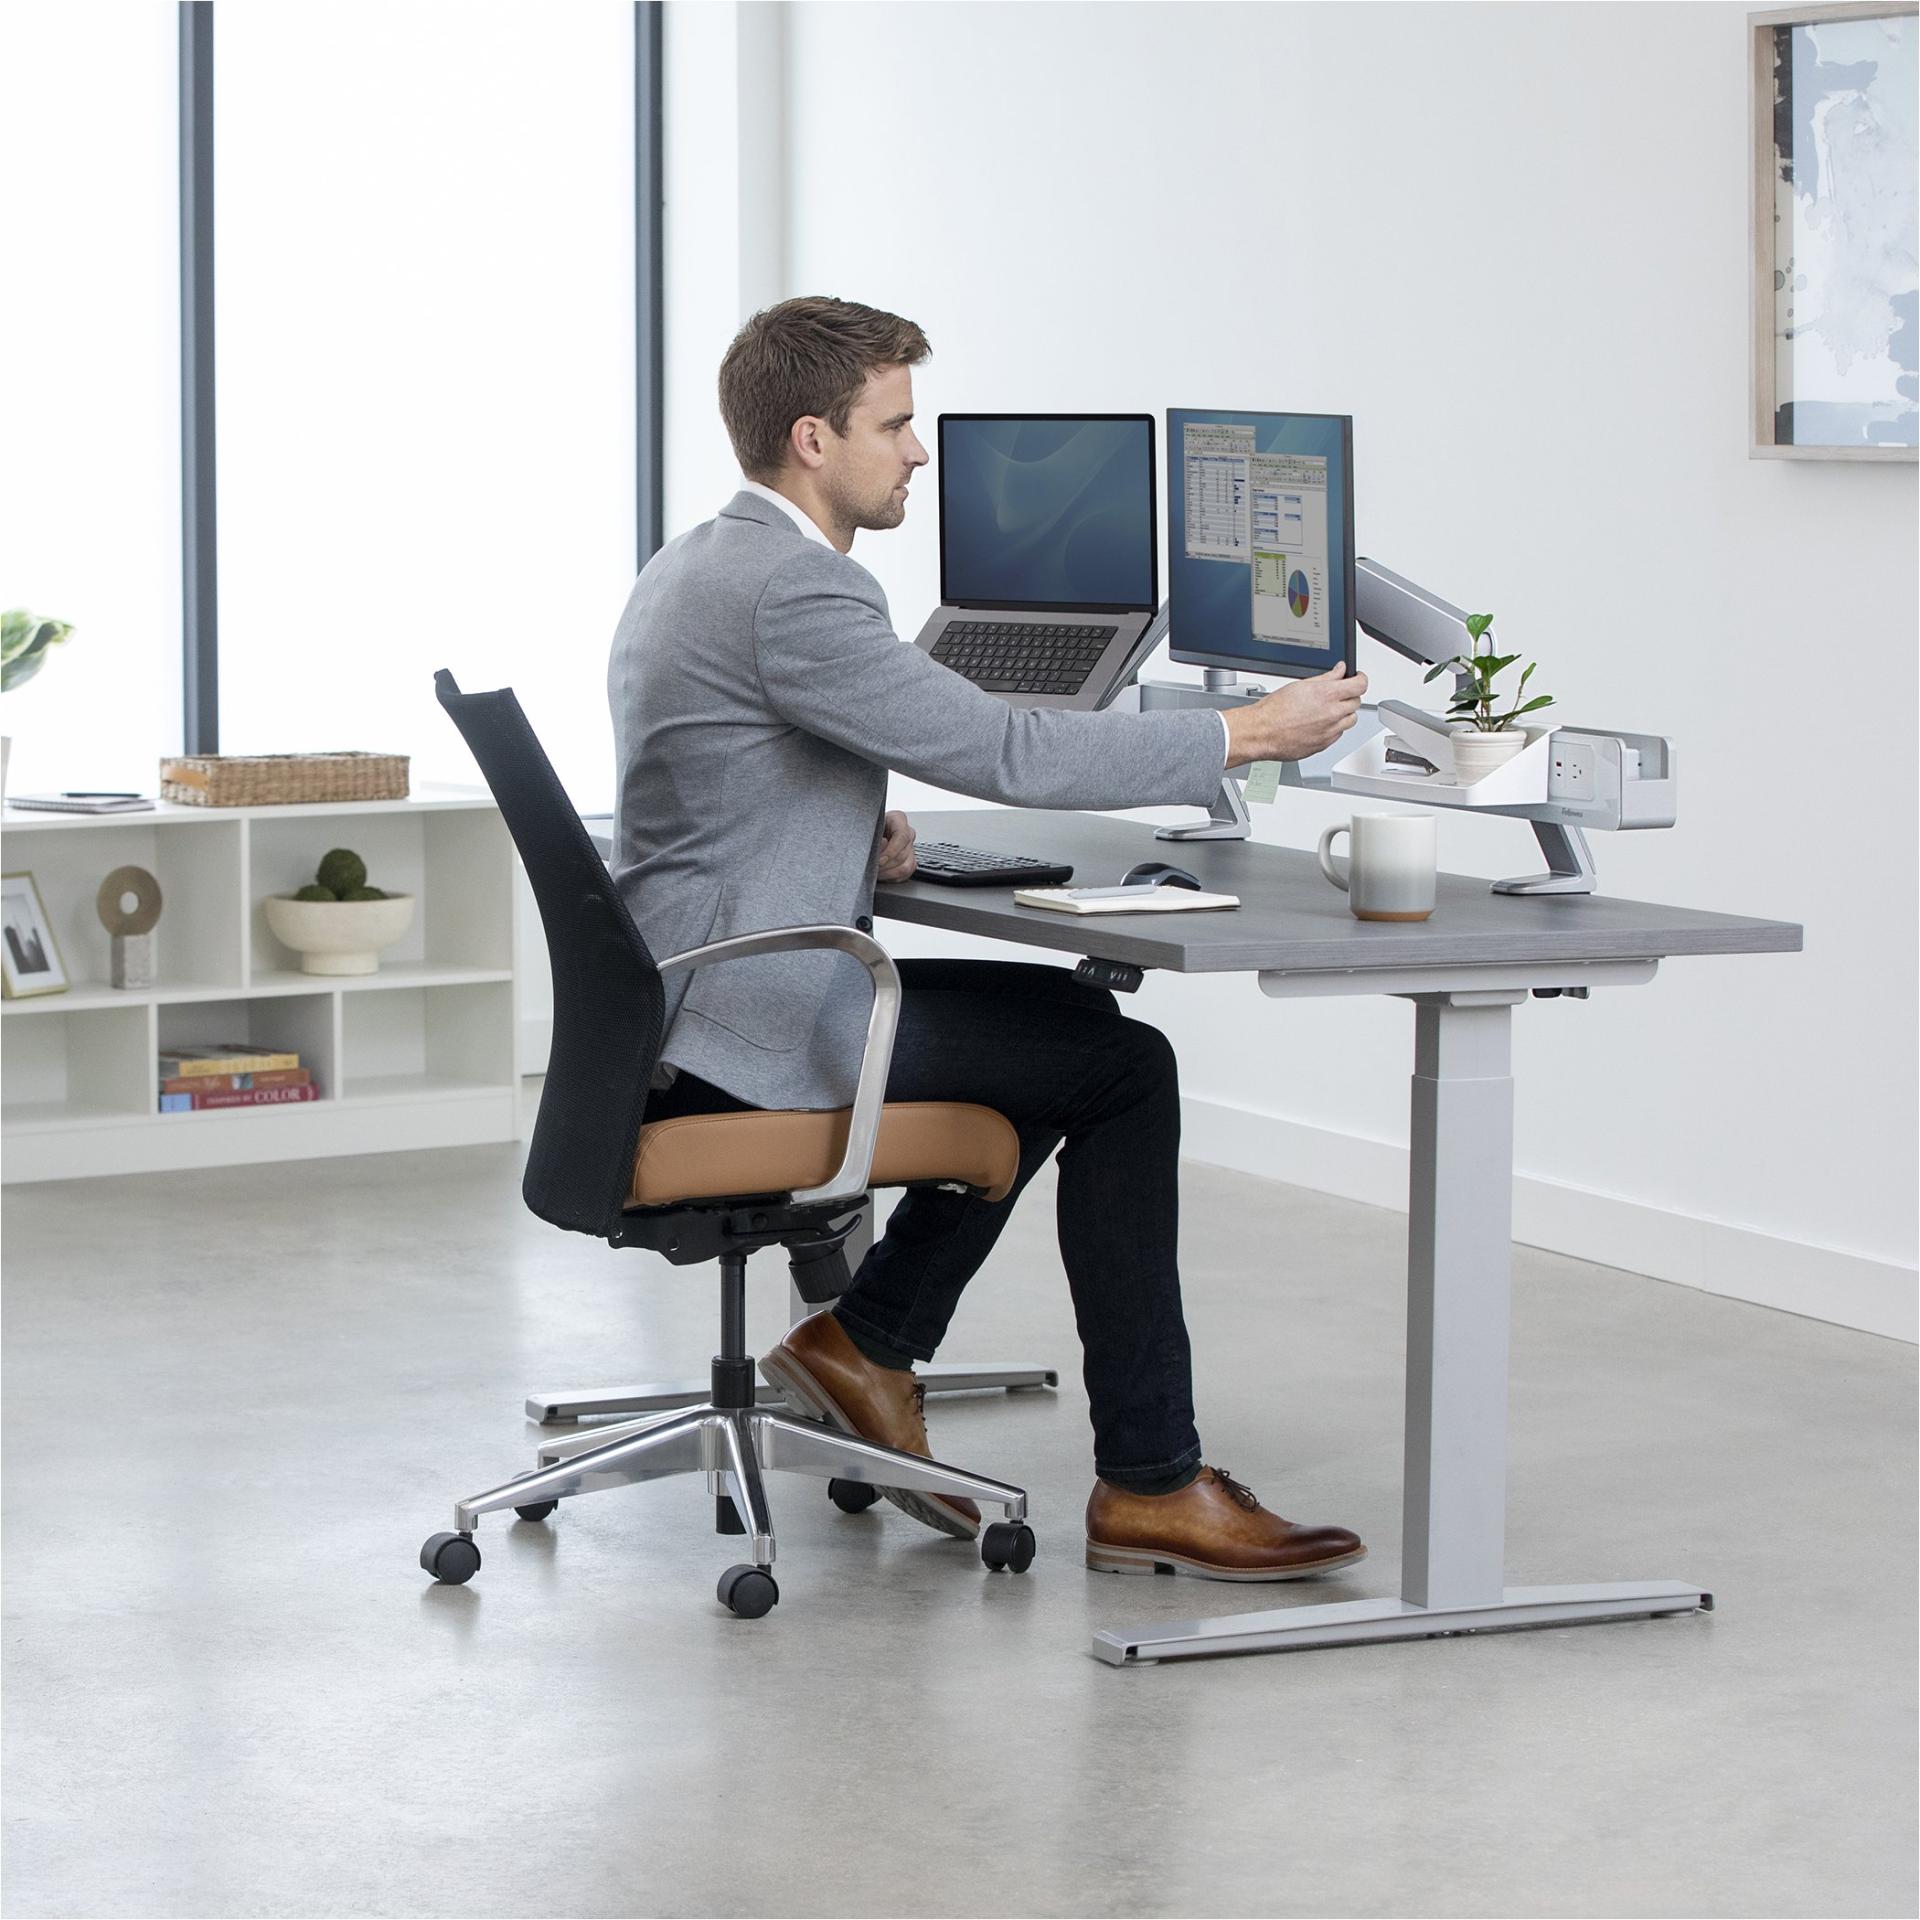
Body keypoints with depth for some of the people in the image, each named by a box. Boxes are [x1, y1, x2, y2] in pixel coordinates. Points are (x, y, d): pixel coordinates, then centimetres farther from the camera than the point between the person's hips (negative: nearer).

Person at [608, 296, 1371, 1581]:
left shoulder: (695, 567, 13)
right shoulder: (791, 589, -19)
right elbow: (1004, 752, -22)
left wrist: (856, 832, 7)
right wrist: (1246, 736, -15)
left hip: (699, 988, 10)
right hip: (756, 1021, -10)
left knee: (1069, 1027, 21)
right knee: (1128, 1071, -6)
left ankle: (869, 1337, 20)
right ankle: (1149, 1484, -3)